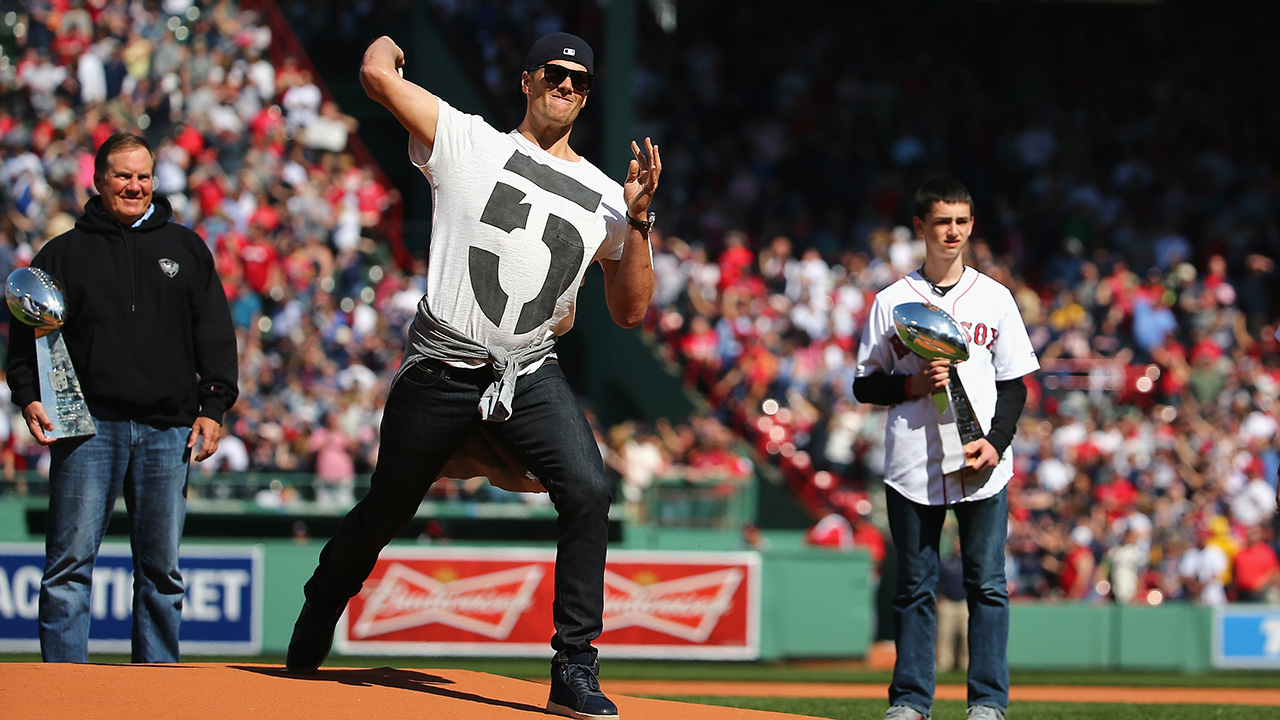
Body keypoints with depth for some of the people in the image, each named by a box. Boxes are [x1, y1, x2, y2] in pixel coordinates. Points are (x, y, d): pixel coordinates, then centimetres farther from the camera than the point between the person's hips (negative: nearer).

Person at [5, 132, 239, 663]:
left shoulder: (185, 249, 16)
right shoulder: (64, 253, 11)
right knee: (70, 564, -7)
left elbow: (215, 335, 14)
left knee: (161, 569, 4)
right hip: (88, 426, -2)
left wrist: (213, 407, 4)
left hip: (168, 429, 2)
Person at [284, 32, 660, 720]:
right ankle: (322, 605, 44)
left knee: (589, 491, -22)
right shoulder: (468, 142, 2)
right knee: (386, 509, 11)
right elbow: (378, 75, -6)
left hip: (531, 379, 2)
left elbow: (630, 311, 8)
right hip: (439, 373, -2)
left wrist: (637, 221, -4)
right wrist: (386, 45, 17)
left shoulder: (604, 198, 11)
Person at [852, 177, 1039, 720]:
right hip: (912, 467, 0)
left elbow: (1014, 386, 8)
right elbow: (865, 386, 8)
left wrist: (996, 442, -7)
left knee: (987, 582, -2)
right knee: (915, 586, 4)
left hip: (982, 469, 0)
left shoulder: (994, 298, 9)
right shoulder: (892, 302, 7)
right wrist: (913, 384, -11)